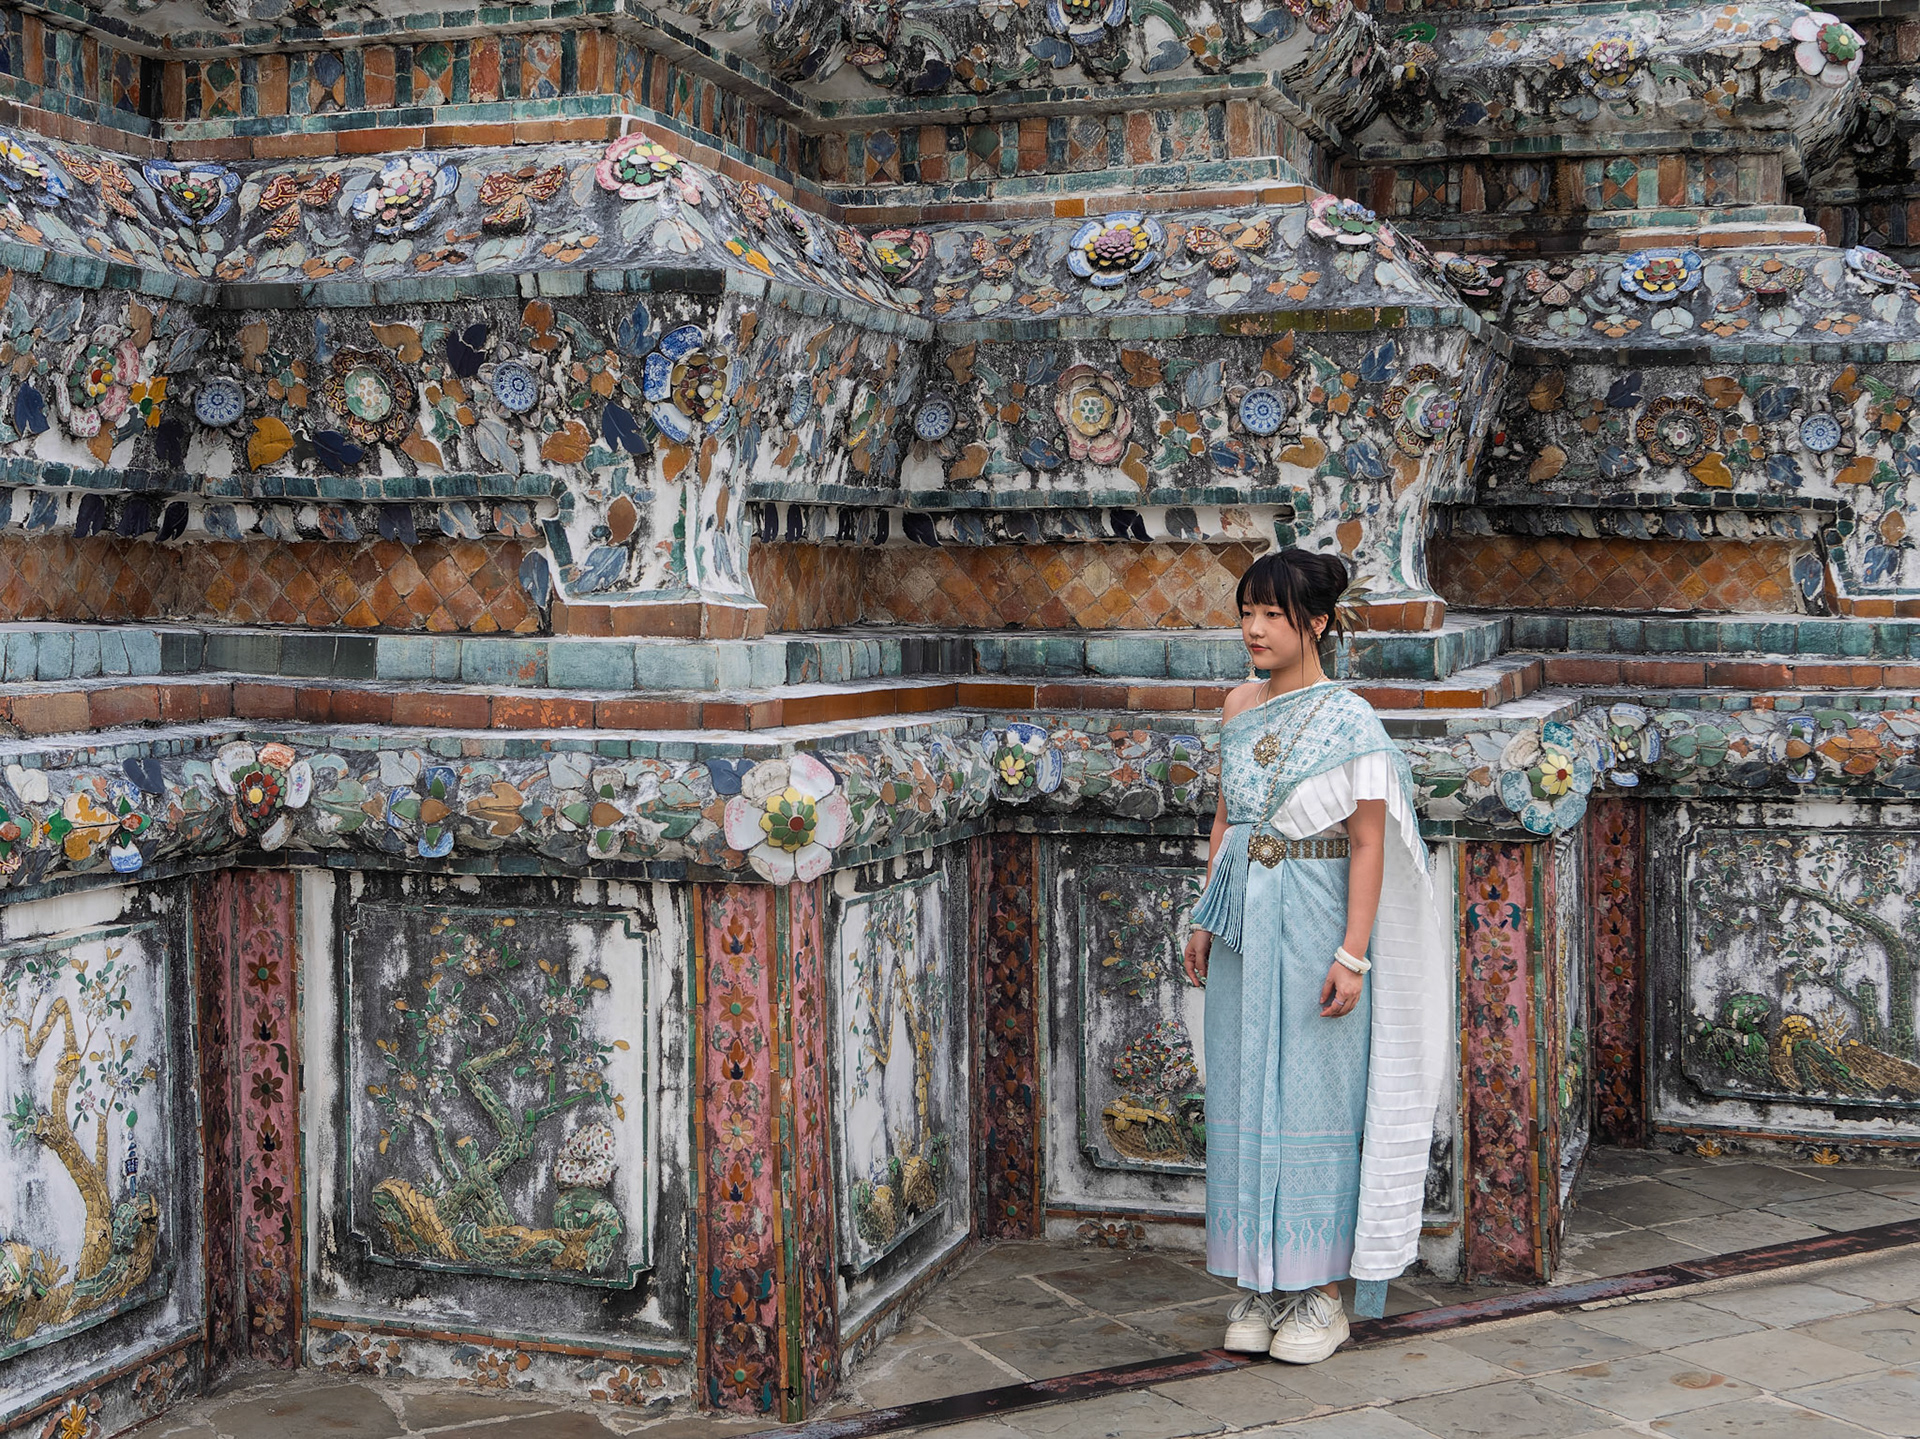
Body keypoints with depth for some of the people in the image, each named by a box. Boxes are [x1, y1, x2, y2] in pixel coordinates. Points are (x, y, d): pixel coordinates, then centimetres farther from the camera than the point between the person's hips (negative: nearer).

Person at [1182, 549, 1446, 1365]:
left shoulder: (1349, 721, -9)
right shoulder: (1240, 708, 8)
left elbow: (1368, 845, -11)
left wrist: (1352, 955, -17)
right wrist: (1205, 920, 11)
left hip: (1315, 927, -6)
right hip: (1245, 929, 6)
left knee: (1314, 1098, 0)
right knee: (1245, 1098, 8)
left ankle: (1322, 1292, 11)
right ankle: (1263, 1285, 19)